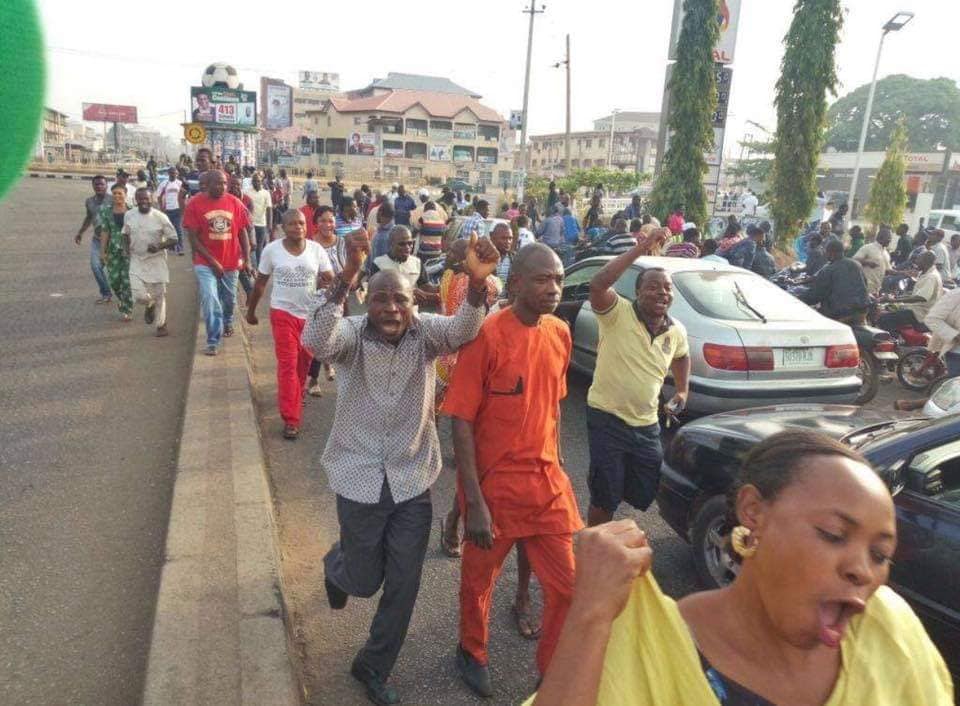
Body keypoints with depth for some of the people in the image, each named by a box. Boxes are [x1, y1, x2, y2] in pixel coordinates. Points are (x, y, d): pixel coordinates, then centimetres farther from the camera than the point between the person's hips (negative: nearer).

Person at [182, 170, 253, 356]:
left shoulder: (235, 203, -4)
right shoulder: (195, 204, -11)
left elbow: (243, 232, 3)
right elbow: (192, 237, -11)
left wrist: (246, 259, -4)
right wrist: (212, 261, -16)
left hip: (231, 261, 3)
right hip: (205, 262, -3)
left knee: (229, 298, 19)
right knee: (209, 300, -12)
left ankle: (227, 323, 49)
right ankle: (213, 341, -2)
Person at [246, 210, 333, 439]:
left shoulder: (316, 249, -5)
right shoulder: (271, 250, -7)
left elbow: (330, 279, -1)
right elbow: (260, 282, 4)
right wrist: (251, 310, 10)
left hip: (311, 313, 2)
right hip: (283, 313, -2)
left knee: (304, 361, 17)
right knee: (287, 364, -6)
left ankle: (296, 397, 45)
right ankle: (290, 418, -4)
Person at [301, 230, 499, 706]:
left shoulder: (424, 333, -8)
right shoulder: (352, 334, -13)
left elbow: (461, 330, -29)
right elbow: (315, 341, -36)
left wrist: (477, 283, -49)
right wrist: (347, 276, -48)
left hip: (412, 480, 2)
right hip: (360, 479, -2)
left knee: (403, 587, 9)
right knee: (363, 581, 14)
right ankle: (338, 564, 53)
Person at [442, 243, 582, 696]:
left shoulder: (560, 333, 0)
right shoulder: (486, 336, -18)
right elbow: (462, 422, -17)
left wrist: (556, 468, 15)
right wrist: (474, 501, -19)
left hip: (548, 484, 5)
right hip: (494, 484, -5)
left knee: (569, 585, 8)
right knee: (479, 578, 17)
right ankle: (472, 654, 45)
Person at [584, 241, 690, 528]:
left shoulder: (677, 331, 2)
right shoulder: (617, 313, -14)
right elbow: (598, 284, -35)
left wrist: (683, 390, 16)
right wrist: (639, 248, -34)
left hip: (647, 425, 6)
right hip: (607, 419, -5)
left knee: (645, 494, 16)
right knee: (605, 497, 4)